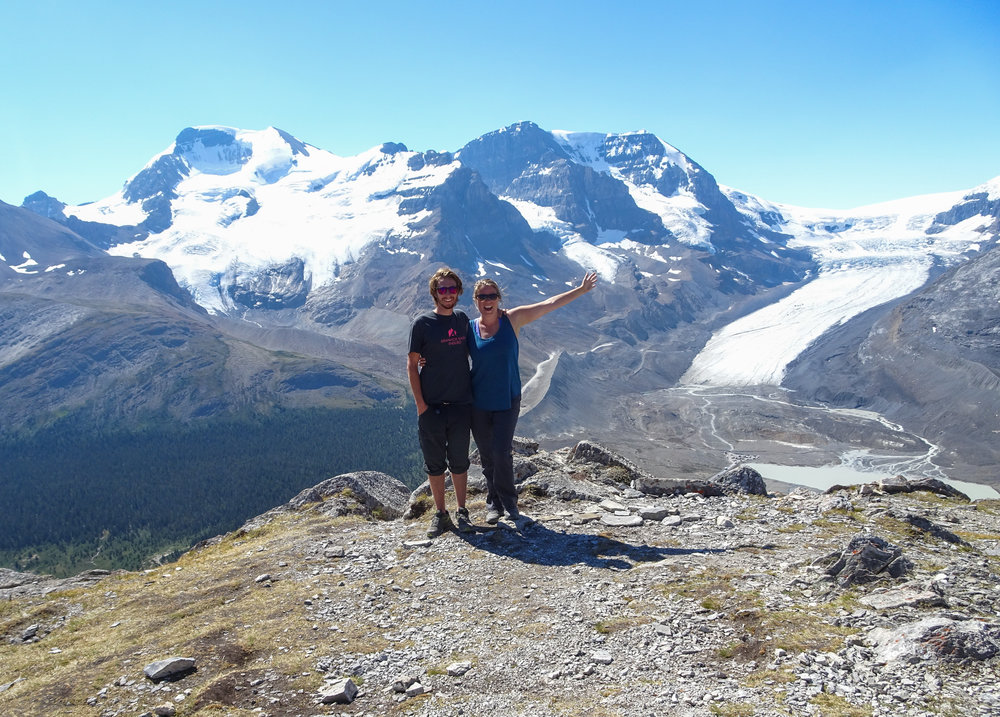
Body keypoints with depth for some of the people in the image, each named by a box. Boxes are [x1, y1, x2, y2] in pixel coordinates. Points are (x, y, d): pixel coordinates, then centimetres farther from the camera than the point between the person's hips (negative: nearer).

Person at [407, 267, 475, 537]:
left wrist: (472, 392, 11)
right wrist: (420, 404, -8)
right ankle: (440, 514, 20)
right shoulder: (422, 323, -4)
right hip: (431, 406, -2)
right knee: (434, 462, 7)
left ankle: (462, 512, 23)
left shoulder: (463, 320, 7)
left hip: (461, 405, 3)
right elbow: (412, 365, -3)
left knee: (459, 461, 10)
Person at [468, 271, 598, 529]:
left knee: (502, 454, -11)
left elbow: (549, 304, 2)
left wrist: (582, 289, 4)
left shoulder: (512, 319, -2)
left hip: (507, 401, -1)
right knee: (487, 456, 9)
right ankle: (495, 504, 26)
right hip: (479, 403, 2)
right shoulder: (469, 329, 0)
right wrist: (428, 361, -9)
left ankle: (508, 506, 4)